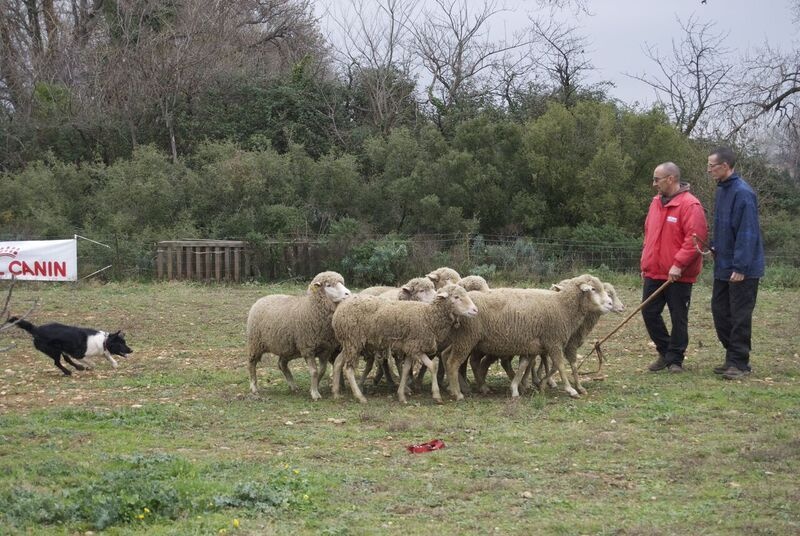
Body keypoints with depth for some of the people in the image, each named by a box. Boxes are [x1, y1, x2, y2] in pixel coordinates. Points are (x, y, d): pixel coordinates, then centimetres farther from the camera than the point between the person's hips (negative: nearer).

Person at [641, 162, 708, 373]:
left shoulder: (690, 205, -13)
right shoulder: (656, 202, 12)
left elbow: (695, 238, -20)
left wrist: (678, 264, -23)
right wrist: (645, 264, 17)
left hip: (679, 276, -7)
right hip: (654, 273, 7)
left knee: (678, 318, 2)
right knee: (649, 313, 7)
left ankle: (675, 360, 11)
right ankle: (665, 352, 23)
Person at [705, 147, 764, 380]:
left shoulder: (743, 193, -19)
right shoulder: (722, 190, 10)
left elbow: (747, 233, -22)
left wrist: (740, 267, -23)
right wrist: (714, 247, 9)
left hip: (742, 269, -9)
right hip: (723, 266, 9)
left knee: (740, 316, -2)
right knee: (720, 312, 13)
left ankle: (740, 363, 5)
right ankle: (732, 358, 22)